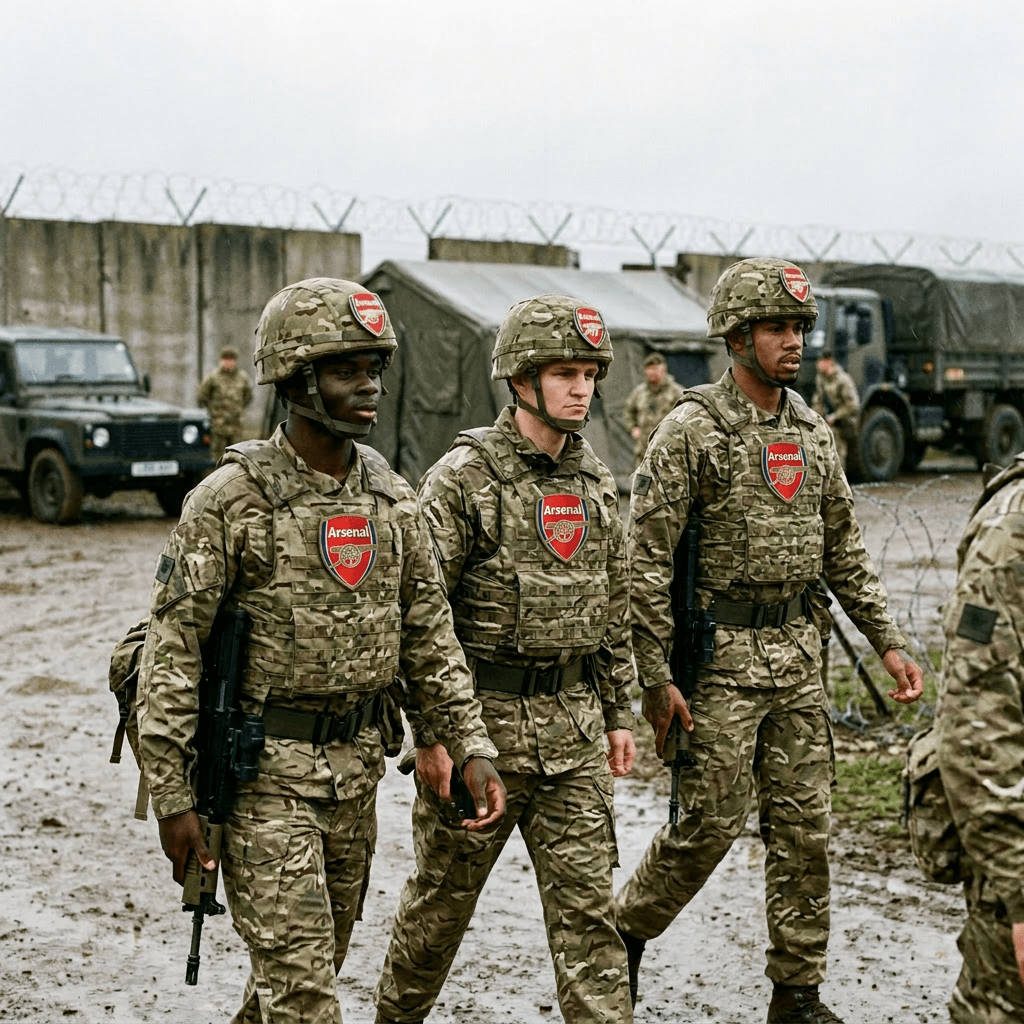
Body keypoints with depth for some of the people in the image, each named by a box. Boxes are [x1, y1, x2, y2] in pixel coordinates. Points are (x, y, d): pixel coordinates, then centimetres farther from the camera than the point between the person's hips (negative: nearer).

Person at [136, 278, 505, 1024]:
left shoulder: (392, 497, 5)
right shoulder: (232, 499, -13)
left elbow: (430, 635, 10)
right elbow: (172, 650, -12)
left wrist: (471, 747, 2)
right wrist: (173, 797, -14)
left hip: (357, 767, 6)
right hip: (265, 770, -6)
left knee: (316, 959, 17)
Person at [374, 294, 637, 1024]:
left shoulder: (595, 480, 8)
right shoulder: (464, 477, -12)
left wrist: (619, 714, 14)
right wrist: (430, 734, -16)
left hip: (574, 727, 5)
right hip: (482, 719, -5)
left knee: (587, 901, 4)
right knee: (444, 894, 11)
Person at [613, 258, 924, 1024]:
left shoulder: (813, 433, 11)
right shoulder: (692, 430, -10)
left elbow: (844, 550, 17)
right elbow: (645, 559, -12)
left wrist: (887, 640, 11)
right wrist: (656, 678, -15)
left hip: (797, 649, 6)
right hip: (720, 652, -6)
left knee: (805, 824, 7)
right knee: (710, 822, -2)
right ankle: (626, 929, 24)